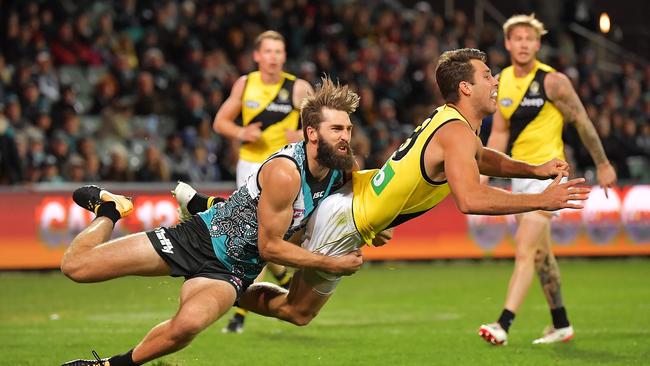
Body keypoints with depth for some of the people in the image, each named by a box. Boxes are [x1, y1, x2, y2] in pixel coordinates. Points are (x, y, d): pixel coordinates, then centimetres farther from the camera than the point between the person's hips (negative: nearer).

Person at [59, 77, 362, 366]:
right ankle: (109, 209, 26)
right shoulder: (285, 172, -25)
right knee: (75, 265, -8)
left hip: (233, 271, 4)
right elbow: (270, 246, -17)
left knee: (187, 325, -32)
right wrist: (331, 265, -13)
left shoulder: (340, 171, -5)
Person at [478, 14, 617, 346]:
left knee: (524, 249, -17)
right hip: (519, 174, 7)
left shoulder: (553, 81, -12)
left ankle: (504, 325, -23)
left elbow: (582, 122, -4)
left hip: (548, 172, -7)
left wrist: (603, 165, 1)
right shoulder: (500, 82, 6)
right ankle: (561, 325, 26)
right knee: (540, 253, 14)